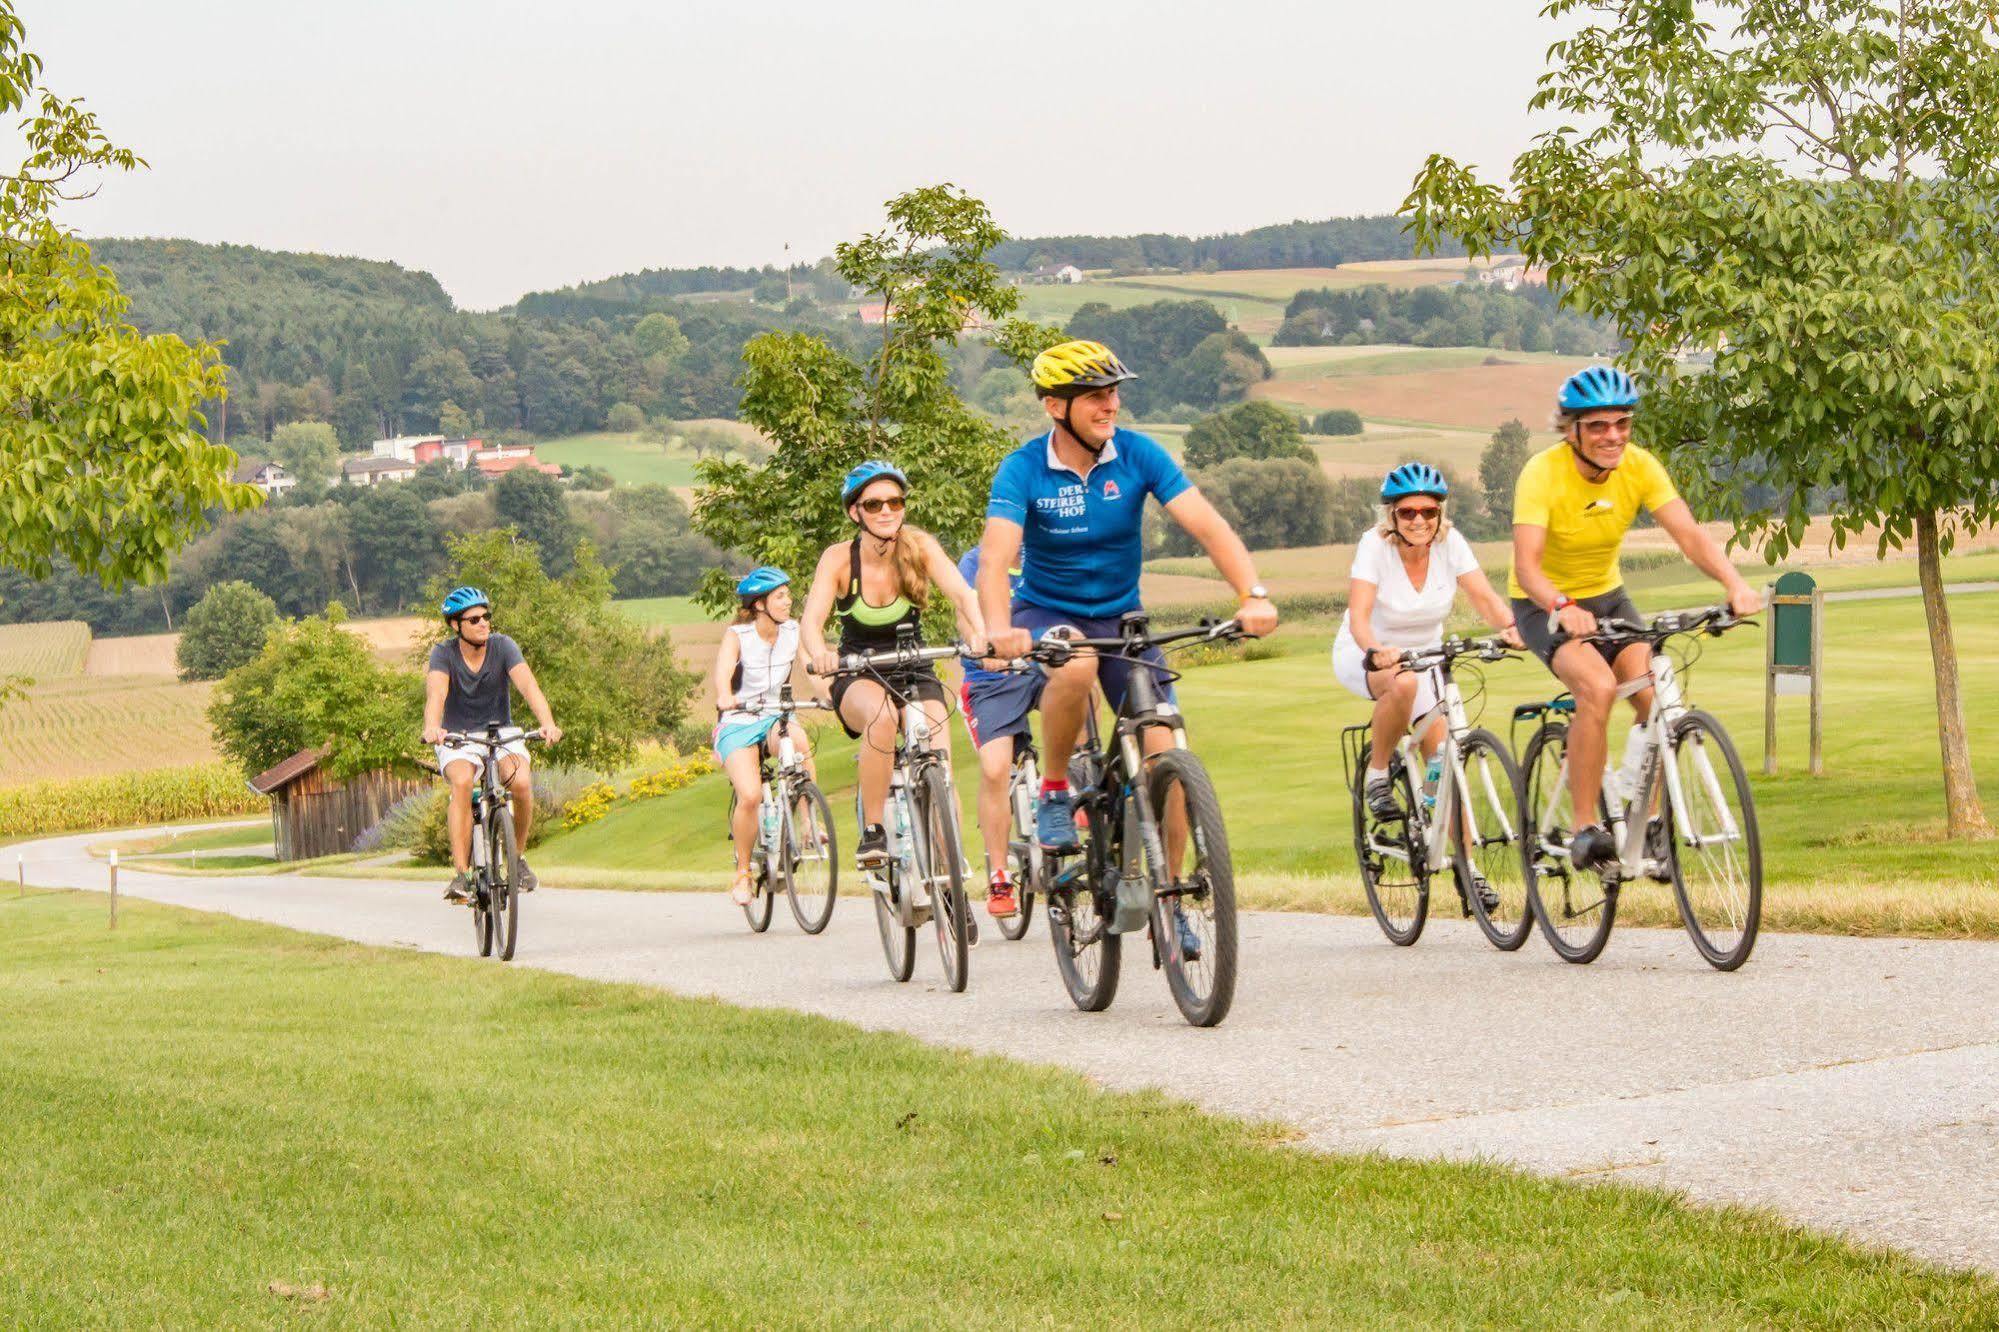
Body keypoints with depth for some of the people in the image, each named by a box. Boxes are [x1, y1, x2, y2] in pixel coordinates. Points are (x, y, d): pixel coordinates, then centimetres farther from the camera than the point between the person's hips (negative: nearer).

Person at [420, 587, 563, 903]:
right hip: (458, 740, -1)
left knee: (521, 782, -27)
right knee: (462, 782, -33)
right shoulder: (444, 654, -13)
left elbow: (527, 684, -25)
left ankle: (519, 856, -1)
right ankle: (461, 875, -33)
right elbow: (436, 690, -32)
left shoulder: (503, 646, -11)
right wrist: (432, 727, -53)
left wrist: (548, 723, -44)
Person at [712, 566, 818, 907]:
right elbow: (723, 671, -31)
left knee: (800, 739, -34)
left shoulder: (793, 632, -3)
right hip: (738, 724, -3)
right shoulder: (737, 636, -13)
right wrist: (725, 697, -54)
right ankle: (742, 873, -1)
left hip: (775, 719, 3)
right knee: (750, 797, -22)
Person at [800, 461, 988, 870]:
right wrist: (819, 653, -50)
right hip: (859, 680, -2)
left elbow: (962, 594, -27)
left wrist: (979, 635, -49)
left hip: (916, 675, 2)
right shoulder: (839, 558, -15)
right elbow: (811, 619, -26)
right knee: (883, 714, -37)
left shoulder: (920, 547, -14)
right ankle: (872, 831, -24)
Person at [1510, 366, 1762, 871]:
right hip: (1545, 606, -5)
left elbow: (1689, 533, -21)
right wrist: (1562, 608, -53)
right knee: (1598, 687, -31)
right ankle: (1585, 830, -24)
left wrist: (1734, 584, -39)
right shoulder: (1543, 473, -25)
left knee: (1654, 694, -19)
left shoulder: (1639, 468, -13)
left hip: (1607, 597, 5)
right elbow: (1526, 564, -34)